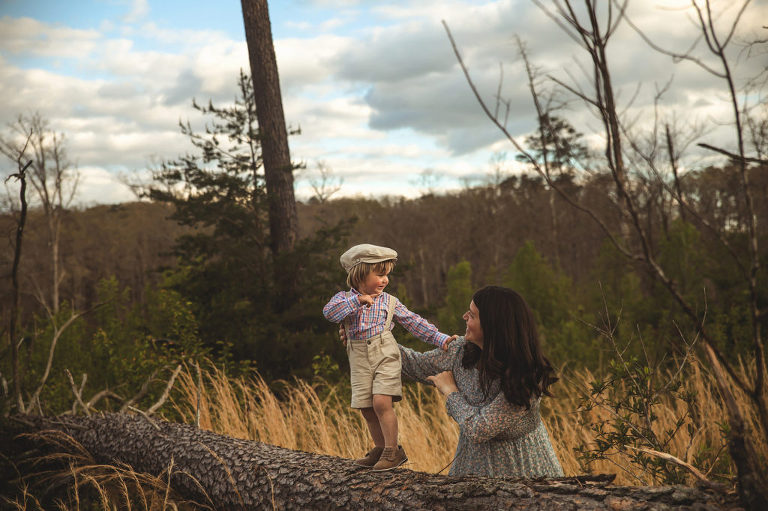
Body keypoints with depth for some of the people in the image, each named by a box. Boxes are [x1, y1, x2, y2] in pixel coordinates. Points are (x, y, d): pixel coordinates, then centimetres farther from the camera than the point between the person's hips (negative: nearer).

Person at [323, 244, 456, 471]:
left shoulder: (389, 301, 4)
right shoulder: (344, 298, 3)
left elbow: (414, 322, 4)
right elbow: (329, 312, -17)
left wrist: (439, 338, -2)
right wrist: (357, 301, -22)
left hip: (385, 356, -2)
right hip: (360, 361, 2)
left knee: (381, 402, -16)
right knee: (367, 408, 7)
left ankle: (393, 450, -3)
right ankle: (380, 448, 25)